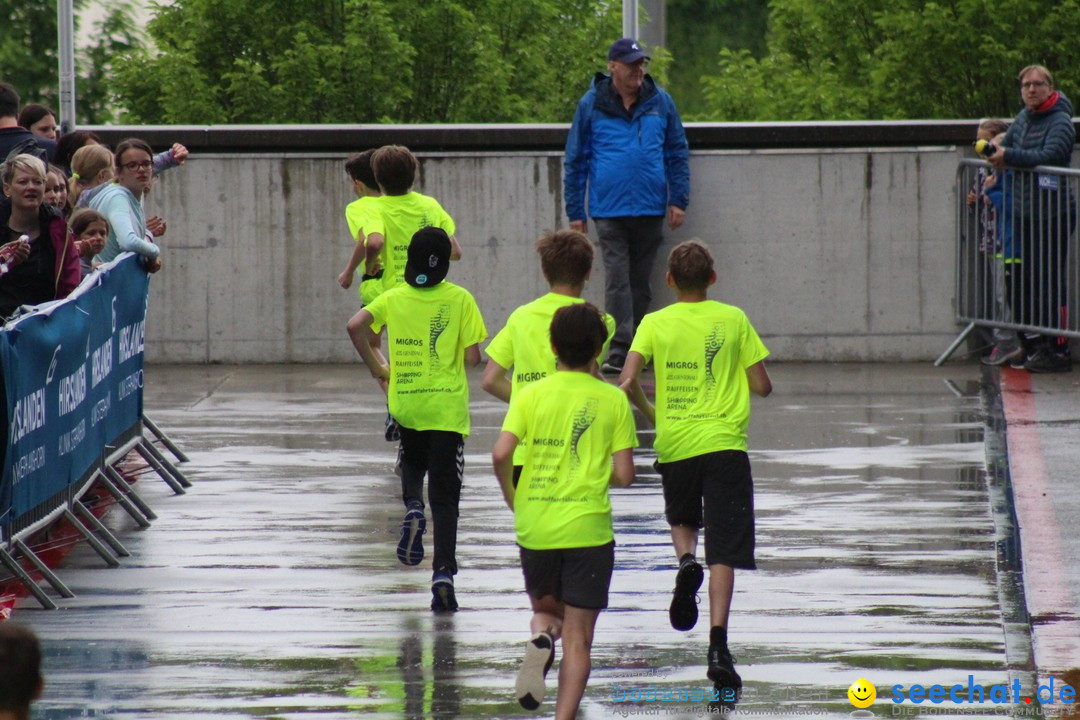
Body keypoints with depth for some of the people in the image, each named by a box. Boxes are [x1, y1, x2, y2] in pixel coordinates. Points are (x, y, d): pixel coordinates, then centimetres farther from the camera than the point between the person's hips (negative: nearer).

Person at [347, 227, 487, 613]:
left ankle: (413, 508, -1)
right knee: (445, 497, 1)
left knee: (413, 463, 30)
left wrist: (375, 366, 2)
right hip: (448, 405, -2)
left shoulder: (393, 298, 2)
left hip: (405, 403, 2)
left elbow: (355, 326, -12)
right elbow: (472, 358, -8)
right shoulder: (460, 299, -4)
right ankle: (443, 572, -12)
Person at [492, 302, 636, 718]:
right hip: (588, 527, -1)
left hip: (535, 526, 1)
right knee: (578, 637, 3)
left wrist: (512, 498, 7)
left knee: (545, 607, 25)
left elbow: (501, 454, -11)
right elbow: (624, 475, -4)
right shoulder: (613, 400, -1)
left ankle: (541, 637, -9)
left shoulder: (531, 395, 0)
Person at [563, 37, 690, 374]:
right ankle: (619, 350, -13)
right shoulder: (592, 105, 2)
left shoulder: (660, 102, 6)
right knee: (617, 280, -10)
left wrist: (678, 200, 4)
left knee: (640, 282, 9)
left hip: (650, 210, 2)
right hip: (609, 209, -2)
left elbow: (678, 154, 13)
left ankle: (637, 350, 17)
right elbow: (575, 160, 7)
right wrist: (575, 212, 5)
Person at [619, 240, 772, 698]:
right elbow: (762, 386, 2)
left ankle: (686, 561, -5)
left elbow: (627, 381, -7)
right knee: (723, 552, -2)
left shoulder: (655, 324, 2)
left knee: (682, 519, 29)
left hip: (674, 442, 1)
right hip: (724, 442, -1)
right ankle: (718, 644, -15)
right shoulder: (734, 320, 2)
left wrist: (649, 412, 13)